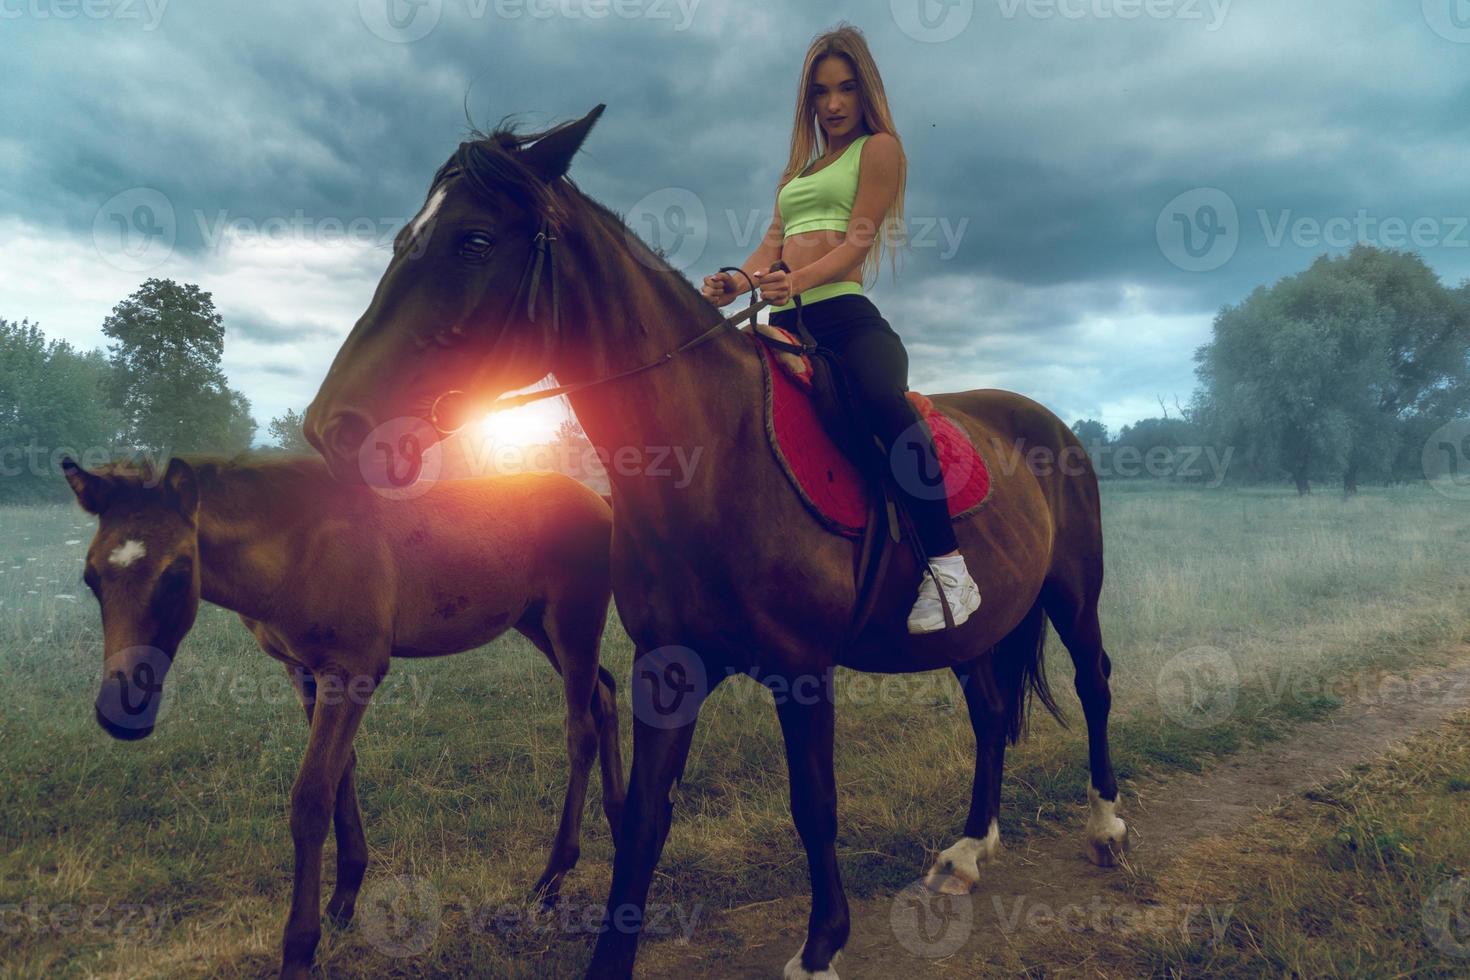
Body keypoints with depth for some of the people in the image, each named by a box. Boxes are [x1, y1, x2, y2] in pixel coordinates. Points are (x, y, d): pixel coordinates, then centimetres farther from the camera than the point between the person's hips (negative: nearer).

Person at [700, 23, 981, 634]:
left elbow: (858, 239, -3)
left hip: (843, 312, -7)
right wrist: (738, 281, -6)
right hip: (787, 324, 7)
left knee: (884, 397, -35)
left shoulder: (879, 148, 11)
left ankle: (948, 572, -33)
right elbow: (773, 243, 17)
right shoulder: (798, 169, 29)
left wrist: (796, 280, -22)